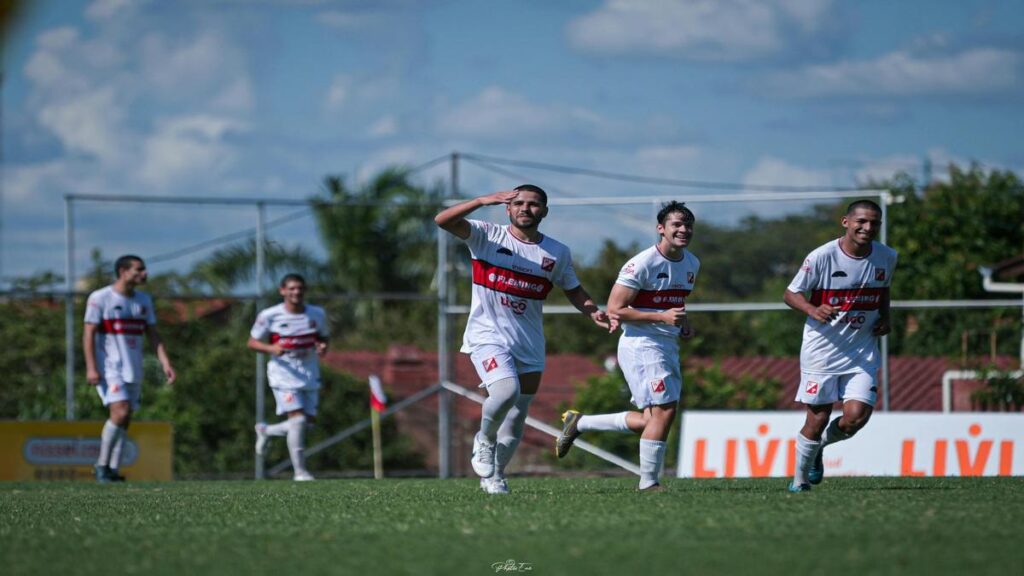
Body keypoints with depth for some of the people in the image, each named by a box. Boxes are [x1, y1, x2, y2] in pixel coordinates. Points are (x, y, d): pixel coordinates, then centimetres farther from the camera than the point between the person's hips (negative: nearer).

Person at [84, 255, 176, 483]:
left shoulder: (144, 300, 13)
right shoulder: (100, 298, -6)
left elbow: (153, 335, 15)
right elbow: (89, 334, -8)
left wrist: (165, 363, 3)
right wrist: (91, 368, -17)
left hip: (133, 370, 6)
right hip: (109, 368, -6)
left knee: (125, 421, 3)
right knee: (120, 411, -21)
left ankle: (113, 470, 5)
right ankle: (102, 464, -11)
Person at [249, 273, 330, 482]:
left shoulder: (317, 314, 3)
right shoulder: (269, 316, -7)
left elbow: (324, 337, 17)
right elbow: (252, 342, 0)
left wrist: (323, 347, -8)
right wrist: (271, 348, -20)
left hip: (310, 376, 5)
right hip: (284, 374, -5)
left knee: (309, 421, 7)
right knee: (298, 419, -18)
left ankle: (265, 431, 34)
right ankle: (299, 470, -10)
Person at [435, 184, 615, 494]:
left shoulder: (558, 253, 5)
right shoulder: (486, 236, -5)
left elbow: (573, 290, 18)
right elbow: (443, 220, -17)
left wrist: (594, 312, -3)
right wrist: (483, 201, -31)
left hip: (529, 344, 4)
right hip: (488, 336, -4)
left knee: (517, 417, 8)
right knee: (507, 391, -29)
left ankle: (494, 475, 30)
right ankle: (485, 440, 1)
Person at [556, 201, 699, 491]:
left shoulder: (692, 264, 10)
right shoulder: (642, 264, -16)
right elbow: (614, 309, -17)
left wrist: (683, 321, 7)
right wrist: (662, 317, -22)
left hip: (669, 347, 9)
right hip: (641, 345, -9)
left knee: (649, 421, 10)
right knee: (664, 411, -14)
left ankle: (578, 423, 24)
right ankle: (648, 483, -4)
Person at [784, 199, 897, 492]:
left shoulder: (887, 257, 0)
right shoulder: (822, 256, -14)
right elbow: (790, 294, -6)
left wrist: (885, 317, 3)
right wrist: (815, 311, -25)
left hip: (863, 349, 3)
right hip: (822, 347, -3)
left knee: (855, 417, -12)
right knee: (817, 420, 0)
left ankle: (818, 445, 21)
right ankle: (799, 477, 25)